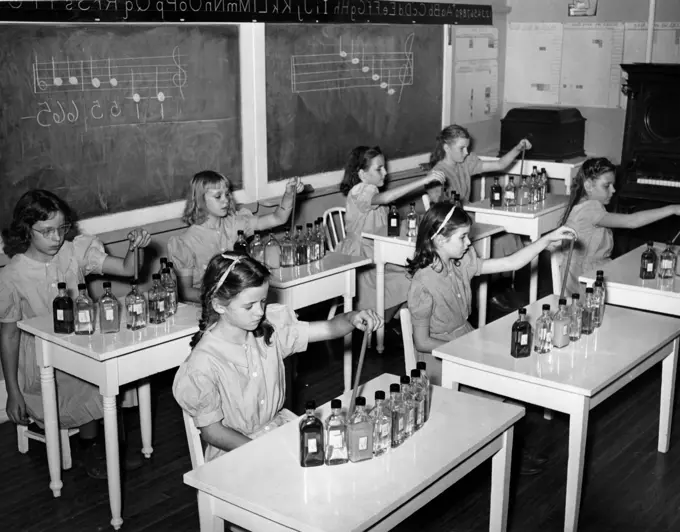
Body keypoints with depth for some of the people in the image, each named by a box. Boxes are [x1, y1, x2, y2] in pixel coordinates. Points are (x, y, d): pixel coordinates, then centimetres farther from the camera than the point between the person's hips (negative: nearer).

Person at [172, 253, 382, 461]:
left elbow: (329, 329, -4)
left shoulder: (270, 327, -5)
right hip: (236, 450, -6)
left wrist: (352, 318, -27)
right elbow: (211, 431, -14)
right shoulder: (204, 364, -20)